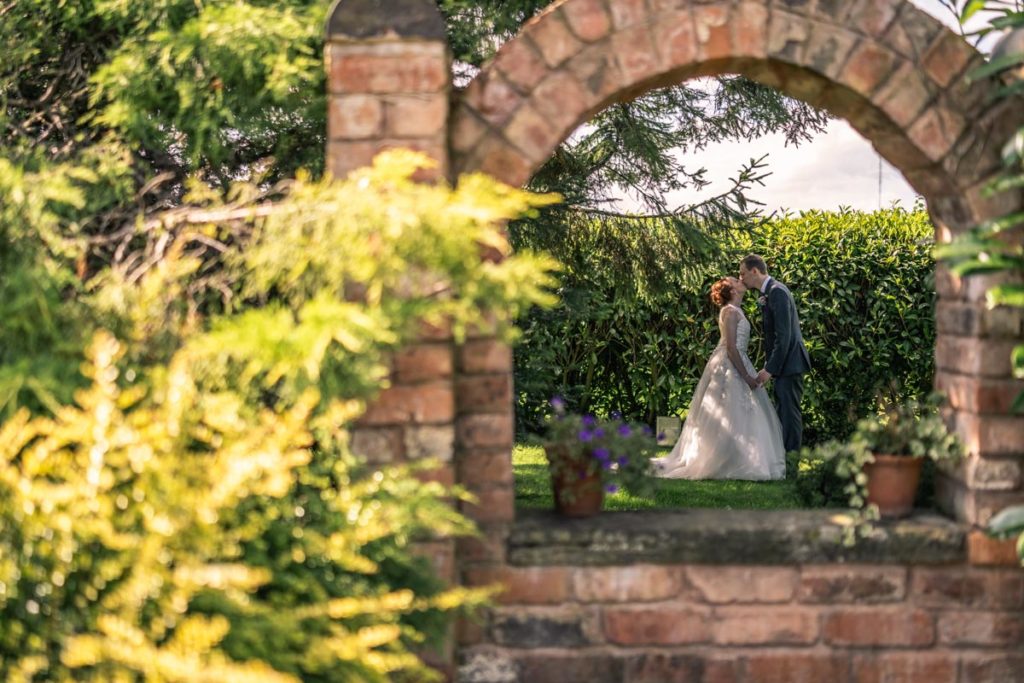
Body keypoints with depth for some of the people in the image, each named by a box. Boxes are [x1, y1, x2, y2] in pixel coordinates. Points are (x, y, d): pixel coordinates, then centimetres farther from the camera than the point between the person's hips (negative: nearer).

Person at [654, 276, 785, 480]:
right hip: (730, 366, -10)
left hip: (735, 365, 10)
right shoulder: (730, 311, -15)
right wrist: (746, 375, -22)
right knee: (732, 416, -9)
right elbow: (731, 347, -21)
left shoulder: (734, 311, 16)